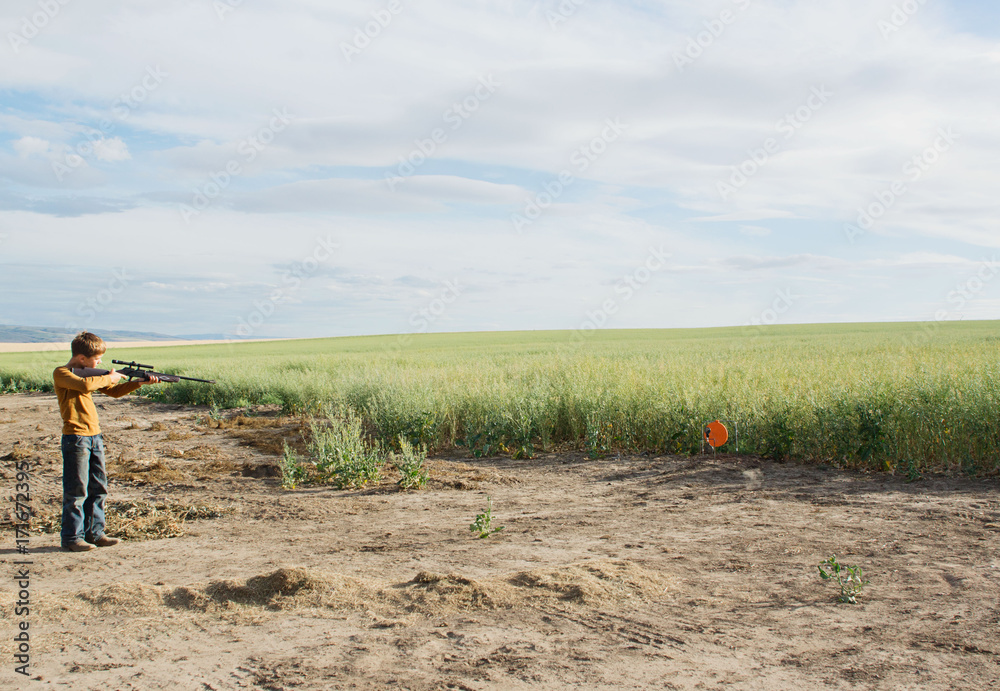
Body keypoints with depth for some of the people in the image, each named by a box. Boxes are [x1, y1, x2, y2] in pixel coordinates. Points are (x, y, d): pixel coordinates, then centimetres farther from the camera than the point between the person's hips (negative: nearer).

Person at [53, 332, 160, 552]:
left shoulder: (91, 374, 16)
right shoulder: (61, 373, -8)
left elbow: (114, 391, 23)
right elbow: (84, 385, -27)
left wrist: (140, 382, 12)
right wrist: (108, 377, -12)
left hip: (95, 436, 8)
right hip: (75, 438, -8)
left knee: (98, 488, 10)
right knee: (77, 490, -4)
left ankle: (94, 532, 19)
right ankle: (71, 537, 4)